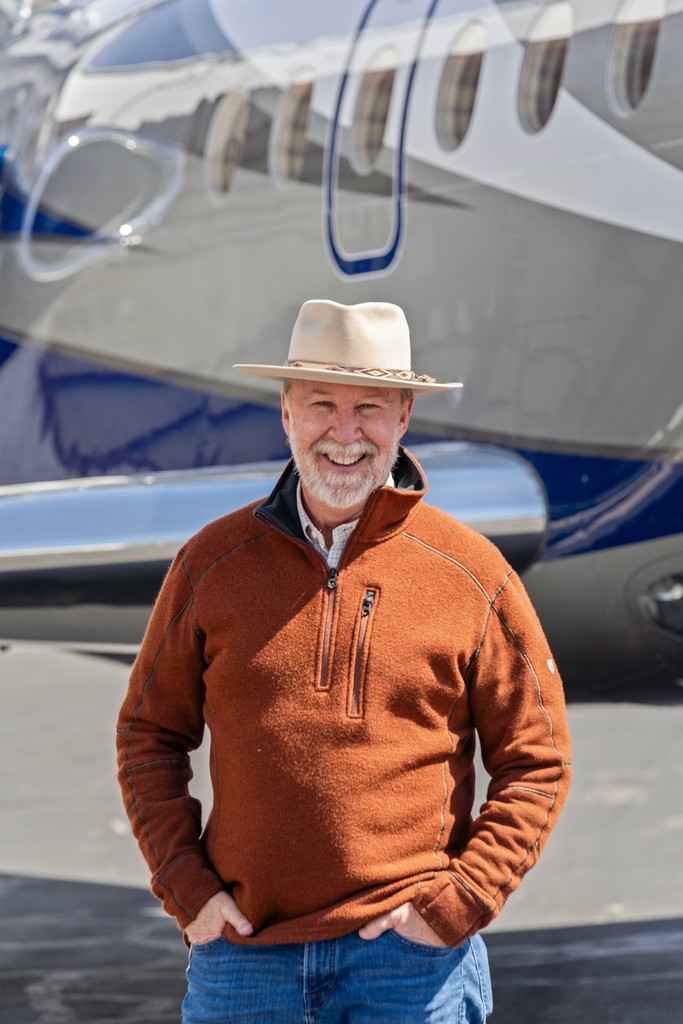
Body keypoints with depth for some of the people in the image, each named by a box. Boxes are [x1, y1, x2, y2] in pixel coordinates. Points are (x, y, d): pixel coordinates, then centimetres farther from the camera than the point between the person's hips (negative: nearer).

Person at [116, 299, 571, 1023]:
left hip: (409, 952, -1)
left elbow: (536, 764, 4)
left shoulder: (472, 577, 1)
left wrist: (457, 903, -7)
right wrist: (185, 887, 1)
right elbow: (148, 734, 13)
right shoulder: (213, 564, 6)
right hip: (243, 948, 2)